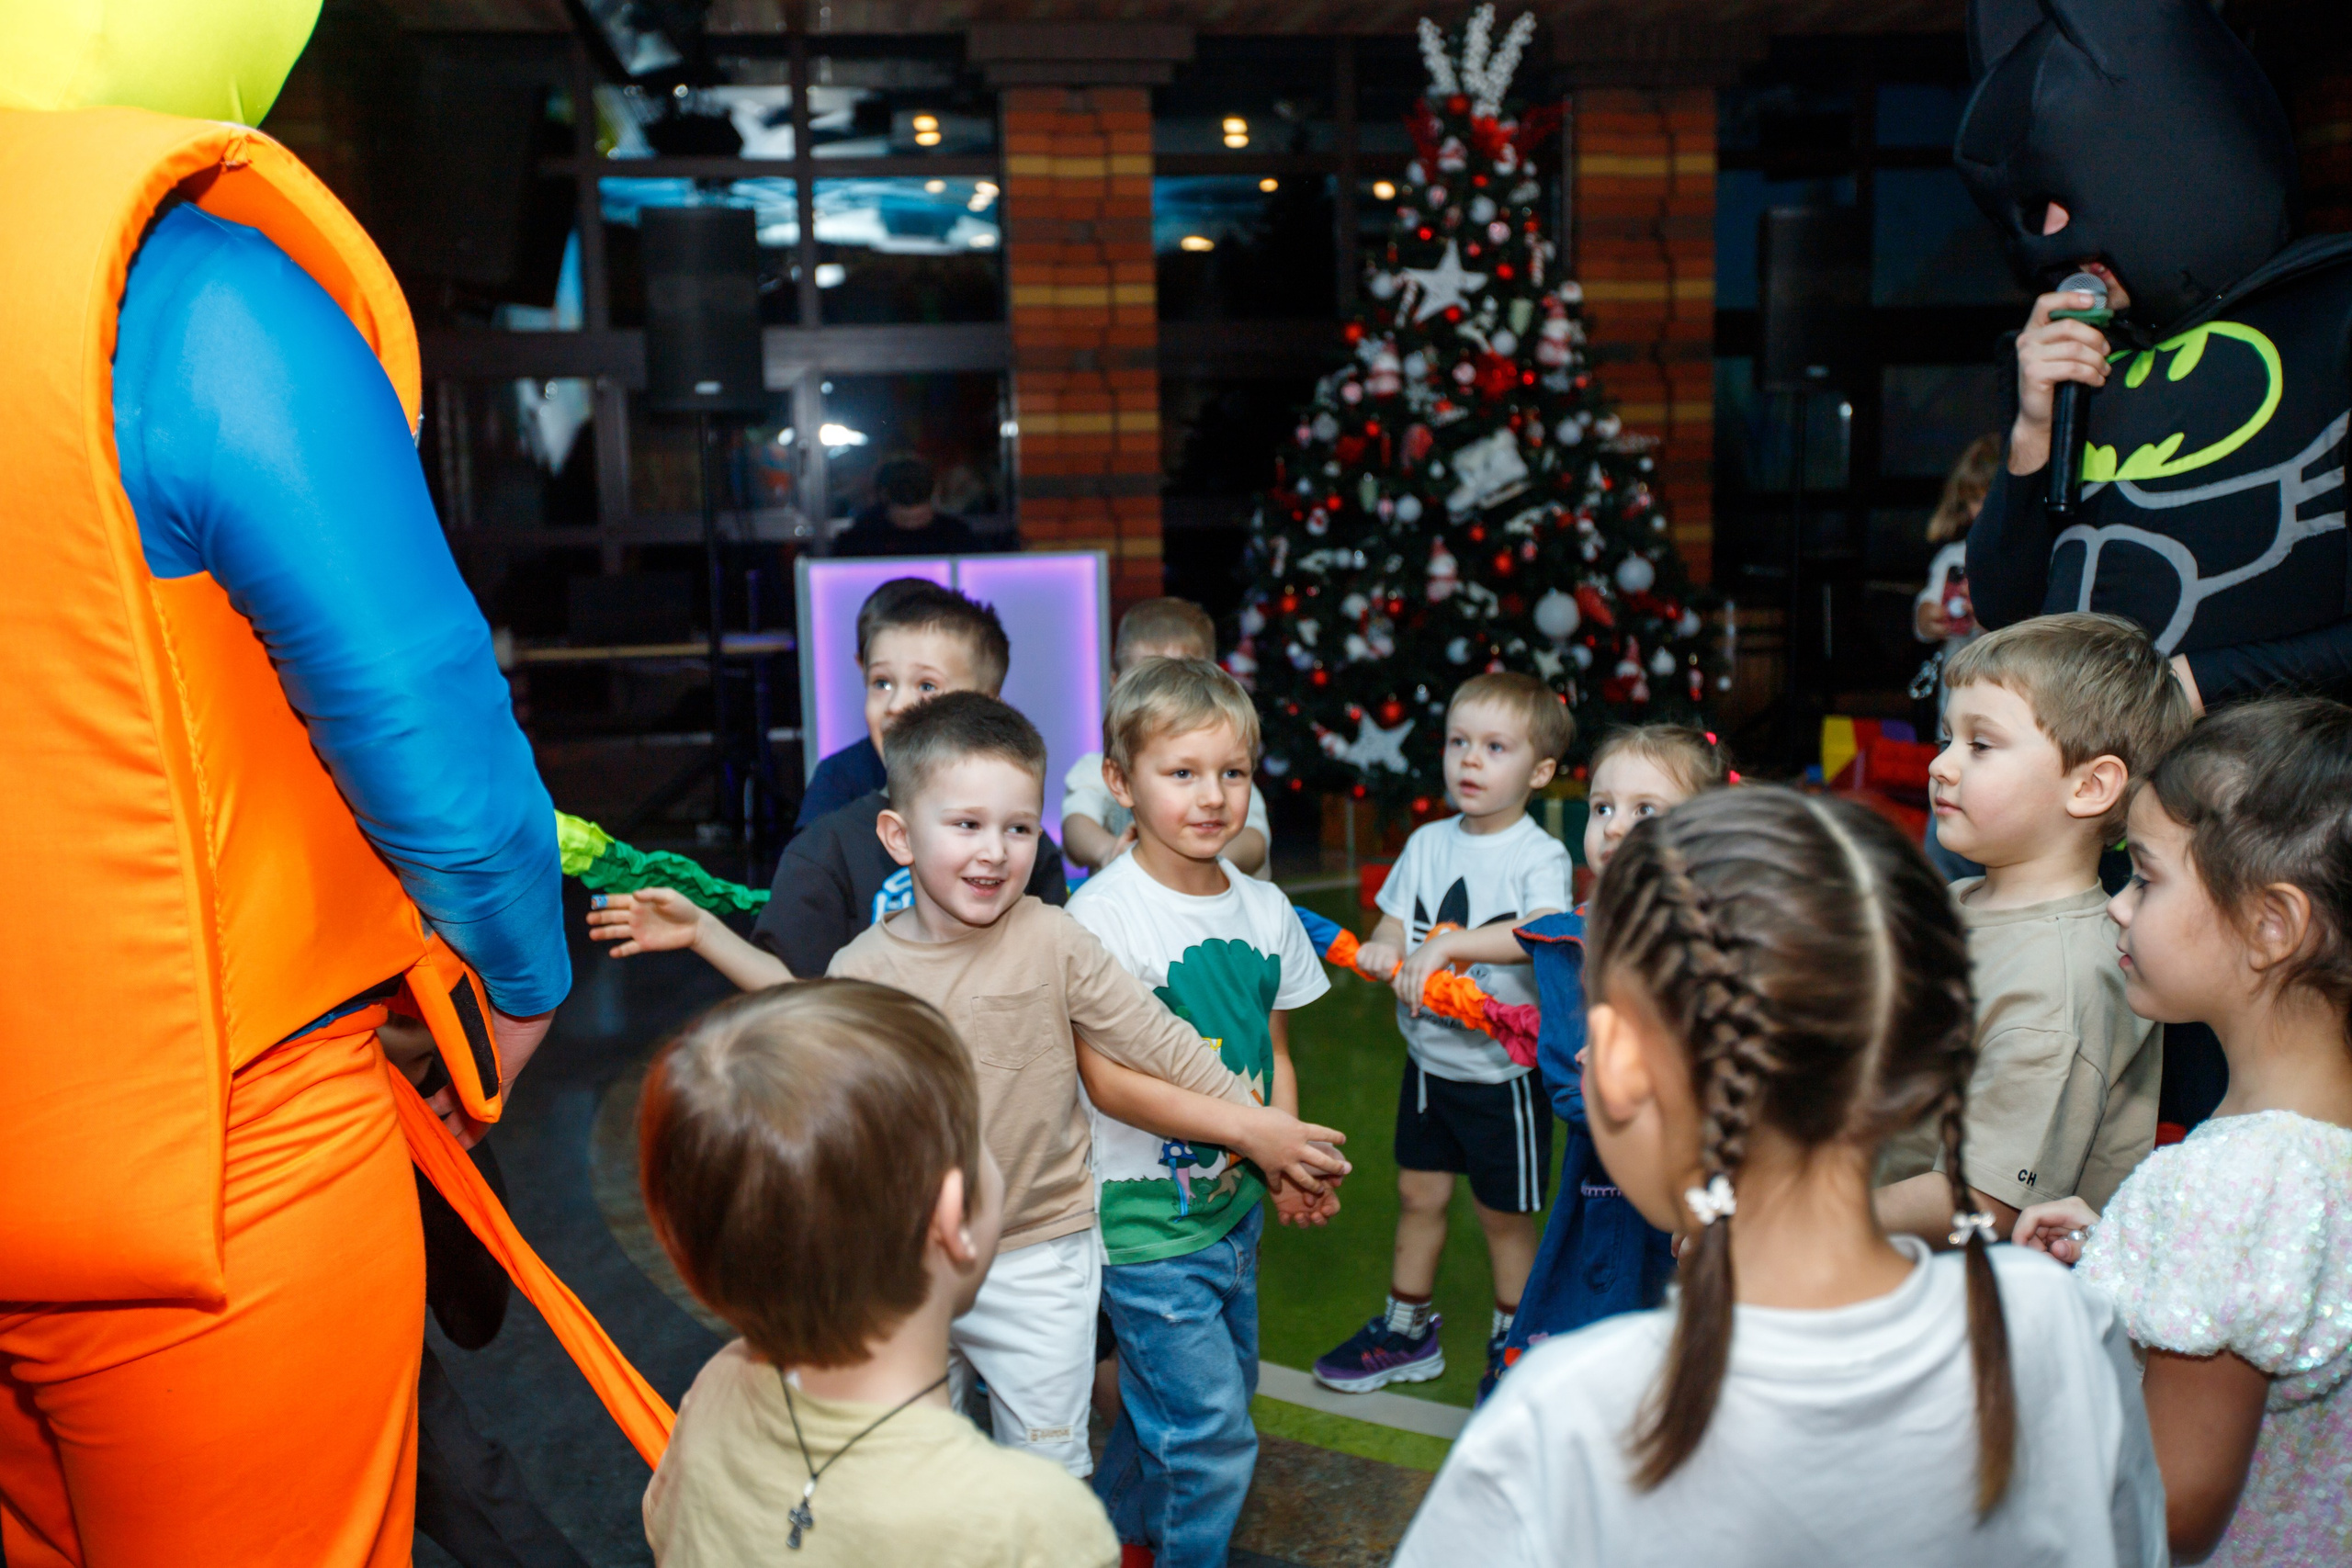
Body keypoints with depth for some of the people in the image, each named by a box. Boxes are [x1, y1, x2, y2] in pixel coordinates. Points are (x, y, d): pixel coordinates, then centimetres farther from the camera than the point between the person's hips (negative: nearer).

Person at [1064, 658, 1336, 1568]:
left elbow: (1273, 1052, 10)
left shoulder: (1264, 908, 3)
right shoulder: (1102, 915, -17)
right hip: (1143, 1218, -6)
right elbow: (1109, 1081, -19)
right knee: (1214, 1436, -2)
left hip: (1236, 1208, 6)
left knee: (1163, 1410, 20)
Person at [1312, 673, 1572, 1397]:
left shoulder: (1539, 855, -15)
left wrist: (1447, 945, -39)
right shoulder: (1428, 844, 3)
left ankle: (1514, 1345, 32)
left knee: (1503, 1214, 10)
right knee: (1419, 1194, 18)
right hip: (1429, 1058, 5)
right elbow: (1394, 924, 3)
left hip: (1501, 1068, -5)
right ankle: (1407, 1330, 37)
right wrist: (1380, 947, -20)